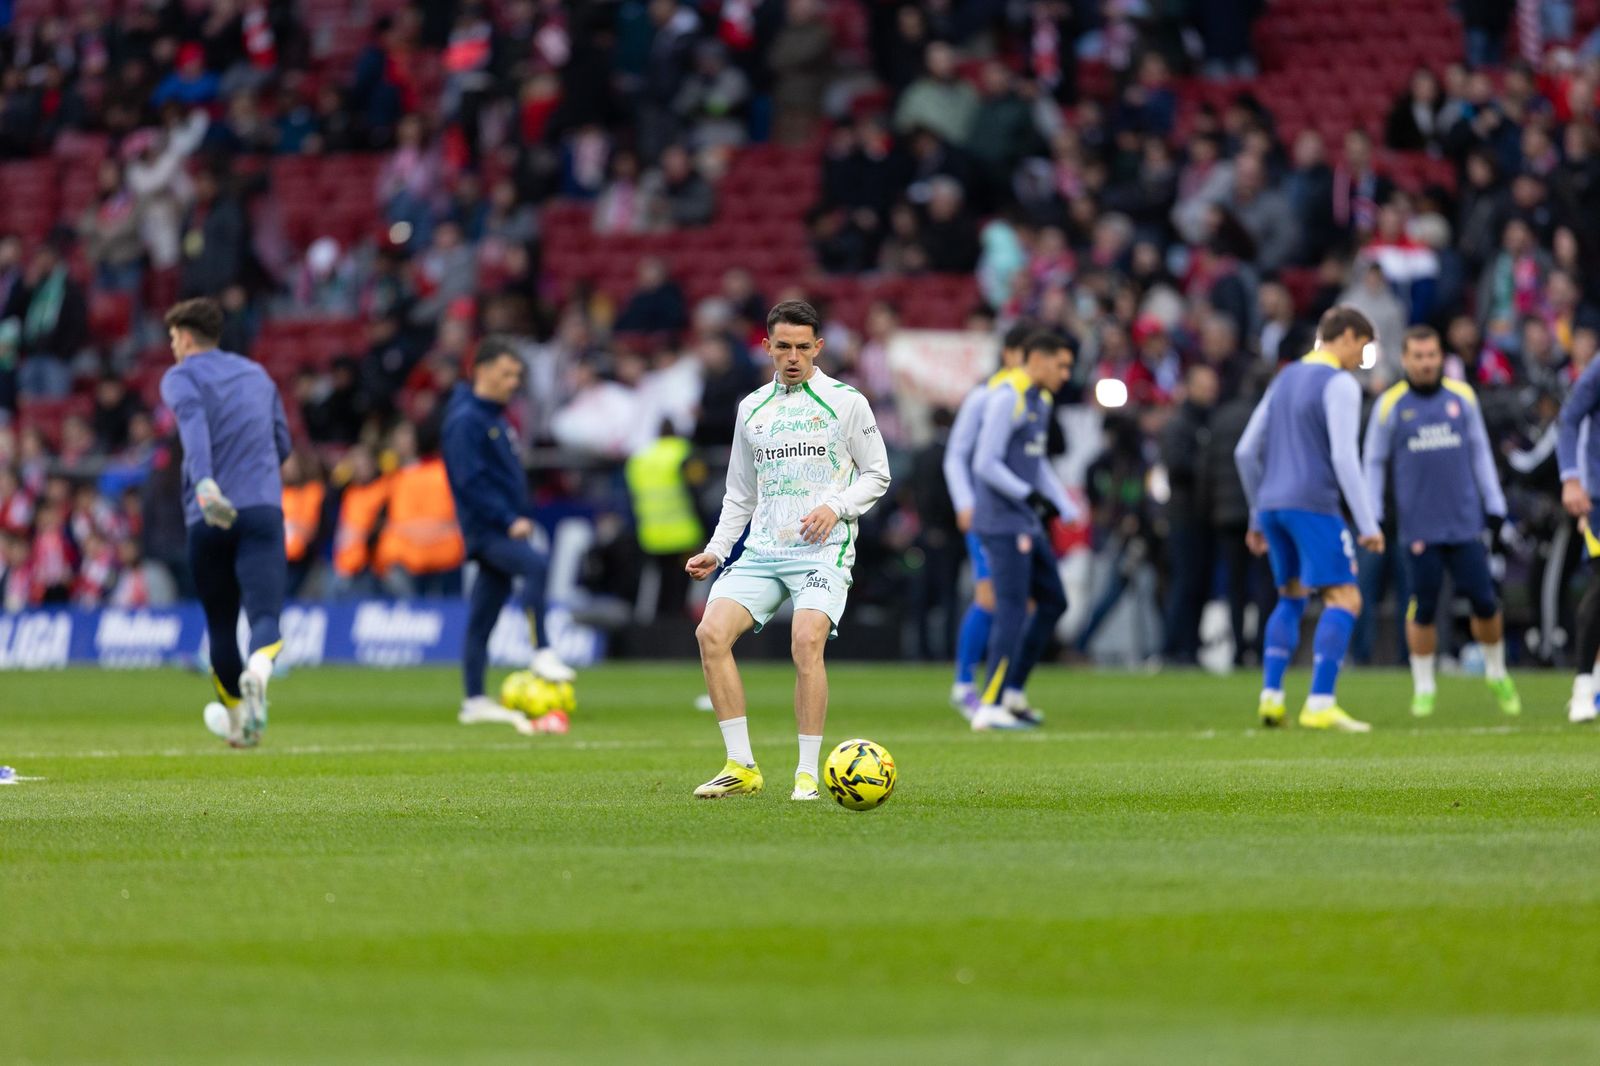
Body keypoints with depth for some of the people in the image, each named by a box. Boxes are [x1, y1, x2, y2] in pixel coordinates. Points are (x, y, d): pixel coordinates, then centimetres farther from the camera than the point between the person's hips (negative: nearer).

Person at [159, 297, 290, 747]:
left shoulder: (181, 377, 5)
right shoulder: (256, 374, 21)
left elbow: (194, 424, -17)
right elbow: (283, 445, 24)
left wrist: (204, 482, -32)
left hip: (209, 518, -2)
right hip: (264, 507, 2)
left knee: (221, 624, 14)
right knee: (265, 614, -11)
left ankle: (236, 719, 25)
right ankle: (258, 669, -43)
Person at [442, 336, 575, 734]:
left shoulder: (495, 417, 18)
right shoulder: (465, 420, -12)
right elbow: (470, 481, -20)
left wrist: (522, 515, 16)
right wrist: (509, 520, -23)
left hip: (503, 528, 9)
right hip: (485, 530, -9)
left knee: (483, 617, 10)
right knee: (537, 565, -31)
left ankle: (475, 701, 13)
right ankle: (541, 652, -30)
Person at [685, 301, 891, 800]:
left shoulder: (846, 402, 4)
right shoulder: (752, 409, 16)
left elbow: (877, 475, 6)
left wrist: (836, 507, -11)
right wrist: (716, 550, 11)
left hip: (823, 550, -5)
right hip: (762, 550, 5)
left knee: (806, 642, -26)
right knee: (712, 632, -15)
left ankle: (808, 773, -16)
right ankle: (742, 766, -9)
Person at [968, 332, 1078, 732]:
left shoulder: (1041, 400, 15)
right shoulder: (1007, 398, -15)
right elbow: (985, 464, -19)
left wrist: (1067, 509, 17)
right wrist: (1030, 496, -20)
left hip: (1027, 523, 10)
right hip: (1002, 522, -10)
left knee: (1053, 601, 12)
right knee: (1012, 609, -10)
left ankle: (1014, 691, 19)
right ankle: (991, 707, -6)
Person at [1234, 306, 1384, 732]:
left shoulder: (1285, 379, 19)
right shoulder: (1339, 384, -5)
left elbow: (1246, 452, 20)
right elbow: (1344, 458, -15)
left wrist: (1258, 516, 28)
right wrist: (1368, 525, -14)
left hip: (1272, 505, 8)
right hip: (1313, 504, -8)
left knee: (1291, 598, 20)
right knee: (1344, 599, -8)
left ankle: (1271, 696, 9)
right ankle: (1320, 704, -19)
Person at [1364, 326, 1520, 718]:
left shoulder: (1462, 397, 7)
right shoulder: (1390, 405, 2)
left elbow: (1480, 453, 12)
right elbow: (1374, 462, 8)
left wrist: (1495, 506, 9)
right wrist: (1371, 515, 1)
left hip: (1465, 524, 2)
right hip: (1418, 529, -2)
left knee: (1484, 601, 0)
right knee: (1423, 608, -2)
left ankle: (1497, 675, 22)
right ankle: (1423, 689, 12)